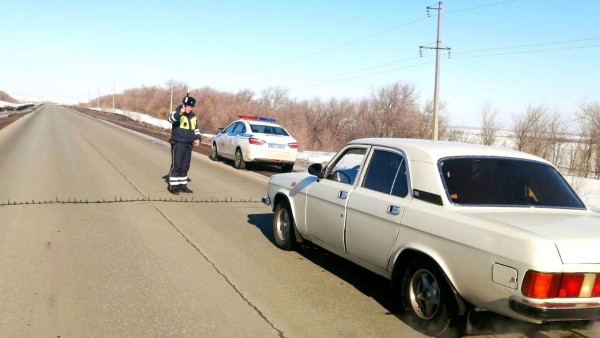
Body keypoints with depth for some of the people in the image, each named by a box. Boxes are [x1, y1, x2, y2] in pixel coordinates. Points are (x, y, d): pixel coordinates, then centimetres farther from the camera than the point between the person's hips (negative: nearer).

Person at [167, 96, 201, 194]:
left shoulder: (193, 116, 13)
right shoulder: (177, 113, -9)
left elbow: (196, 128, 25)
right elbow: (170, 119, -32)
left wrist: (197, 138, 10)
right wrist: (180, 113, -48)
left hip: (189, 145, 7)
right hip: (178, 144, -7)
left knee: (185, 167, 12)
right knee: (176, 166, -7)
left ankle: (182, 185, 21)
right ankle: (173, 186, -1)